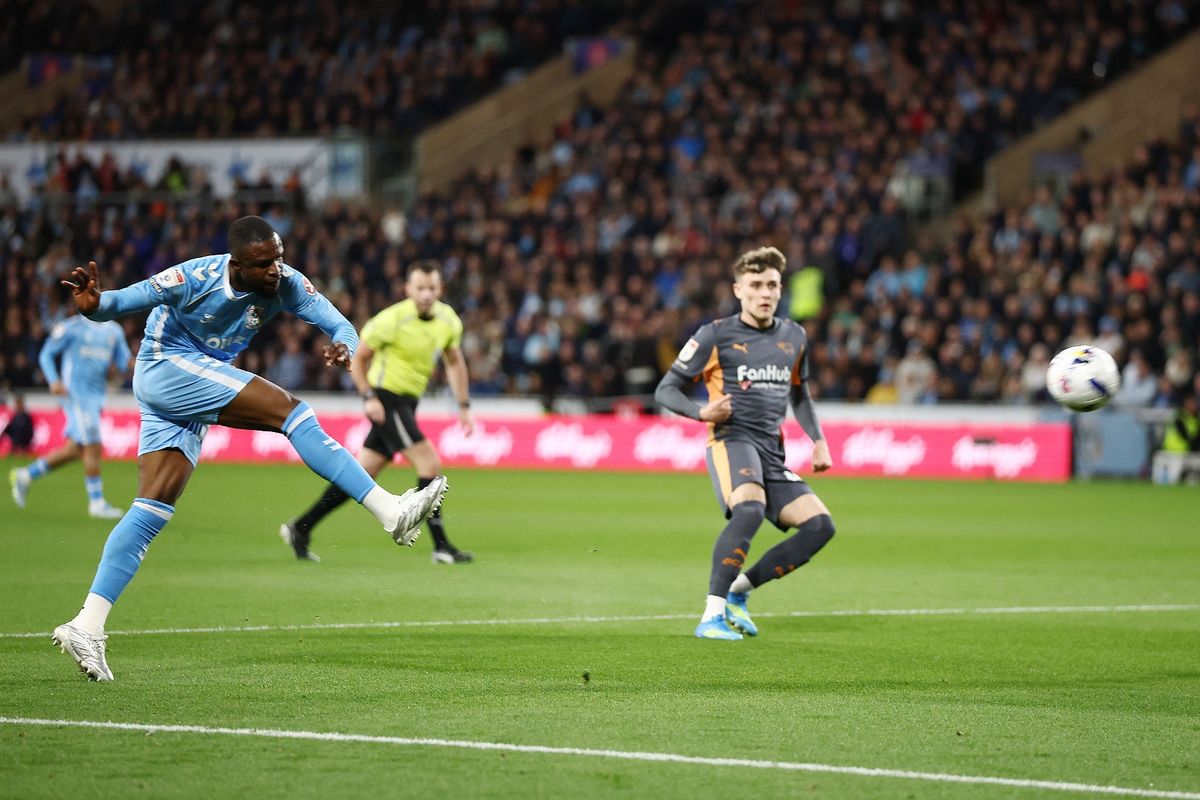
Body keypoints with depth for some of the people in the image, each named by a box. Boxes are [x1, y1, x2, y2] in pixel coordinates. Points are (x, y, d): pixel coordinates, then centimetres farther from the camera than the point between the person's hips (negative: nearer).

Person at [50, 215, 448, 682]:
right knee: (288, 410, -20)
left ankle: (86, 627, -2)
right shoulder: (194, 279, -23)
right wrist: (93, 304, -42)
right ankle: (389, 511, -22)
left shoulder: (285, 284, -8)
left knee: (154, 511, 0)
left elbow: (338, 324, -11)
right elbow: (120, 303, -19)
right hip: (166, 368, -7)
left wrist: (344, 347, -34)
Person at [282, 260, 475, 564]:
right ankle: (441, 546, -10)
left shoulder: (448, 320, 3)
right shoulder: (392, 319, -17)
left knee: (362, 474, 9)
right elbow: (357, 358, -8)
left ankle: (300, 528, 17)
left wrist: (464, 406, 13)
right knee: (430, 463, -15)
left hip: (406, 402, 7)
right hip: (386, 399, -7)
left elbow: (454, 362, 18)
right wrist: (369, 398, -18)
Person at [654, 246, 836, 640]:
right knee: (750, 509, -34)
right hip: (732, 441, -6)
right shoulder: (715, 336, 0)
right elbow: (665, 389, 3)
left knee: (820, 525, -10)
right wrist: (701, 411, -17)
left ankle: (740, 589, 1)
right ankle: (712, 615, -34)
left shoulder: (793, 337, 16)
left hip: (773, 453, 6)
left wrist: (818, 440, 16)